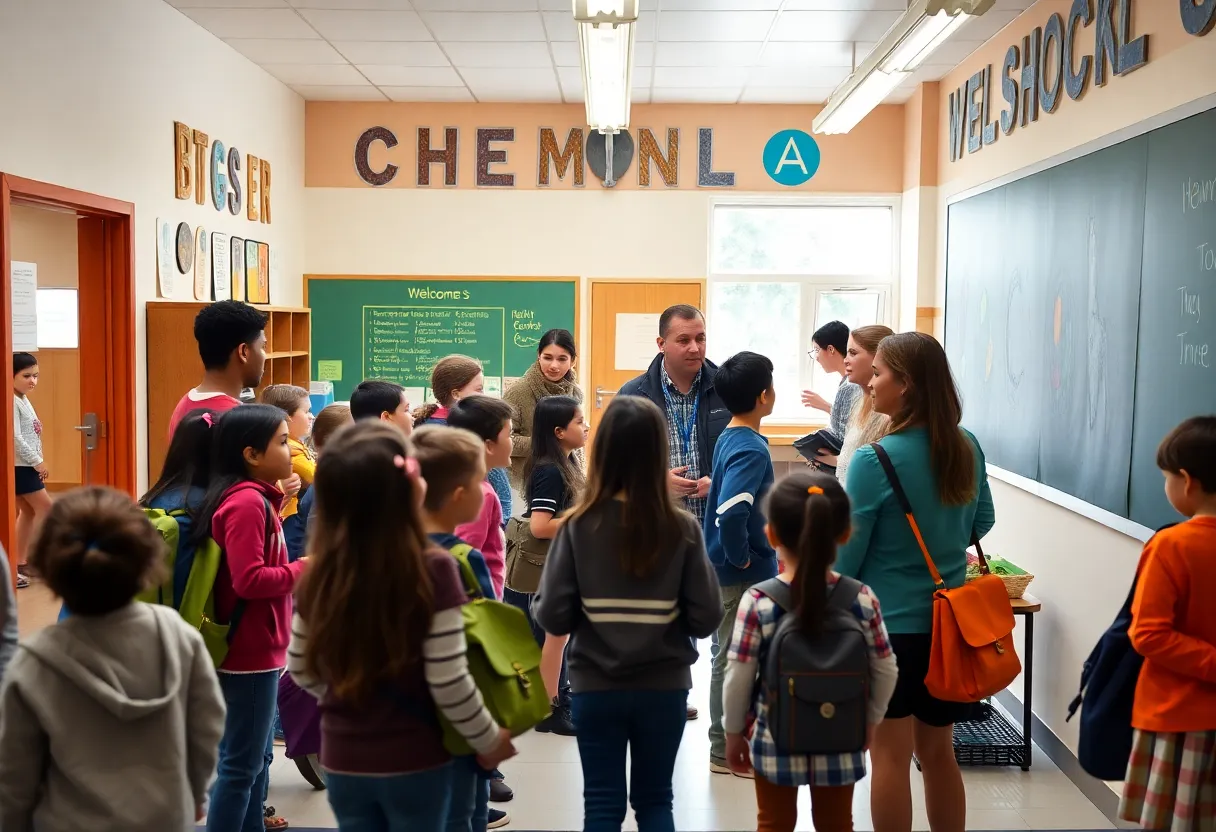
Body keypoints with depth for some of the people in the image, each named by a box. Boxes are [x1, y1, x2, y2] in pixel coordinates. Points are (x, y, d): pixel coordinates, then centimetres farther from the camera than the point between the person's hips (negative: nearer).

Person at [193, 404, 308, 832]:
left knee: (257, 756, 19)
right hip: (250, 652, -10)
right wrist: (304, 569, -13)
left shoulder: (256, 497, 9)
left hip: (257, 649, 10)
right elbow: (250, 579, -26)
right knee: (241, 762, 0)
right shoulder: (246, 502, -20)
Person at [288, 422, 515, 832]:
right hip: (414, 763, -3)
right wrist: (489, 740, -3)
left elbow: (302, 670, 5)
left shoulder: (319, 574, -7)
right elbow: (449, 684, -19)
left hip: (343, 761, 4)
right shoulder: (433, 569, -21)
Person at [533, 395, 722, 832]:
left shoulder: (579, 526, -13)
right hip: (664, 687, 1)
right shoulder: (682, 528, -11)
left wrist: (564, 609, 9)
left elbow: (553, 618, -13)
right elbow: (707, 619, -9)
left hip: (596, 688, -1)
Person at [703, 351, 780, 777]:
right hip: (742, 575, -10)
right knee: (733, 660, 2)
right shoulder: (751, 449, -22)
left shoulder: (730, 438, 8)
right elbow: (731, 513, -35)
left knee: (731, 658, 19)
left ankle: (730, 742, 32)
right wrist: (741, 558, -21)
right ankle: (727, 752, 14)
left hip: (728, 569, 10)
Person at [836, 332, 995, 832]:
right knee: (938, 752, 18)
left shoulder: (876, 457, -18)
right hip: (948, 621, 6)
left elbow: (847, 551, -12)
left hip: (888, 622, -6)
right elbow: (981, 523, 15)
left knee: (891, 755, 4)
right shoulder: (966, 447, 0)